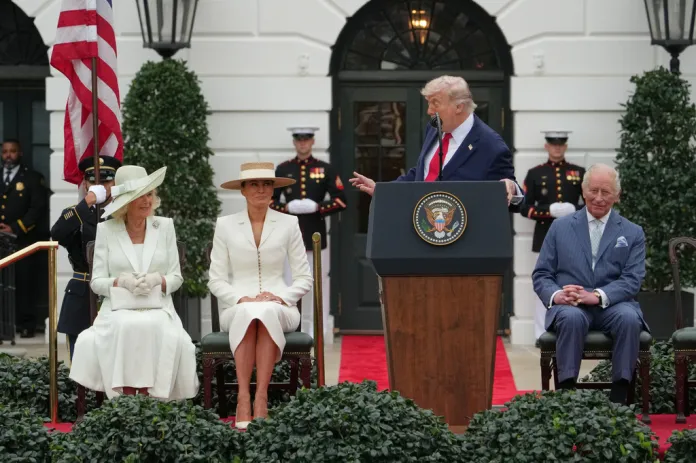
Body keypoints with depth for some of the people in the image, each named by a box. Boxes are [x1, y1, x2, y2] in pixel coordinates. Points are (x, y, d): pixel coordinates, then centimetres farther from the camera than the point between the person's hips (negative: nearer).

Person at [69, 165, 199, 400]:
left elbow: (176, 277, 9)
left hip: (159, 309, 1)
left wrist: (157, 279, -13)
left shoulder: (164, 226, 9)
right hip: (118, 310, -1)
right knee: (125, 328, -36)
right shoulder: (106, 230, 5)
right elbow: (97, 281, 3)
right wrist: (121, 281, -17)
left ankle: (150, 397, -29)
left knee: (155, 328, -35)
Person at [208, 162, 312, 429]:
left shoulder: (289, 224, 8)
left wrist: (280, 297, -12)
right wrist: (241, 299, -13)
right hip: (237, 308, 0)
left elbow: (304, 278, 7)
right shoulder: (225, 225, 8)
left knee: (267, 312, -37)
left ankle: (261, 398, -40)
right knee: (248, 312, -37)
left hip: (280, 308, 0)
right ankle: (243, 399, -40)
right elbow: (216, 280, 5)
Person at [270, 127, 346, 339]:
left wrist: (317, 207, -14)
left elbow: (341, 200, 1)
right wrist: (287, 208, -11)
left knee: (319, 282, 2)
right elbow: (269, 200, 8)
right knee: (291, 282, 2)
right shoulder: (283, 169, 7)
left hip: (316, 235, -1)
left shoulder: (325, 169, 5)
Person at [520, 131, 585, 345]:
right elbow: (525, 207, 1)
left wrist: (574, 210, -11)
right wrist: (549, 211, -14)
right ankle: (542, 335, 3)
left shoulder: (579, 173, 9)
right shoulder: (535, 174, 6)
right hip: (546, 237, -1)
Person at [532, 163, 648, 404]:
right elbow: (541, 274, 9)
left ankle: (618, 398, -29)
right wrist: (555, 294, -15)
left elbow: (632, 279, -1)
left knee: (629, 318, -34)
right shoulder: (560, 227, 13)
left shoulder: (632, 233, 11)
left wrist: (598, 296, -19)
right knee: (571, 317, -36)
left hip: (612, 305, 0)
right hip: (570, 306, 0)